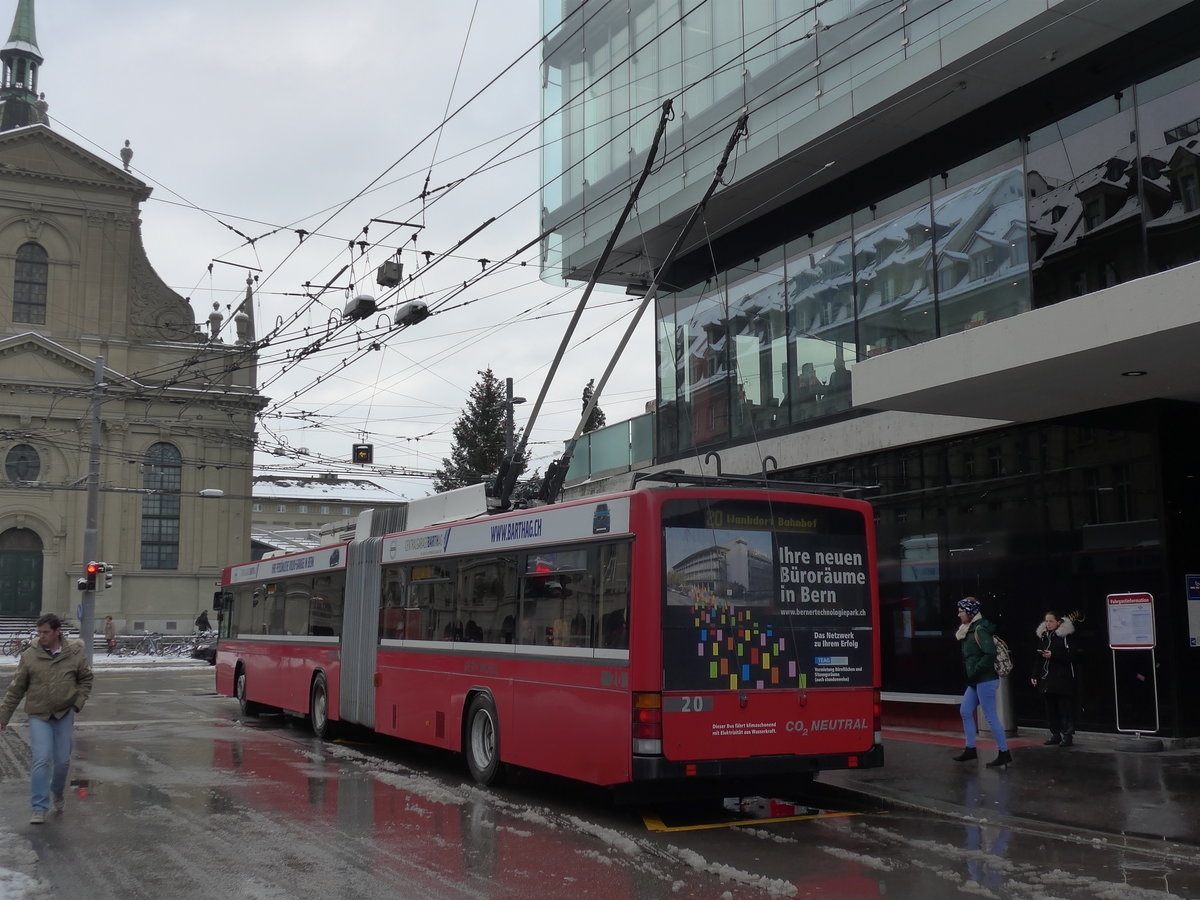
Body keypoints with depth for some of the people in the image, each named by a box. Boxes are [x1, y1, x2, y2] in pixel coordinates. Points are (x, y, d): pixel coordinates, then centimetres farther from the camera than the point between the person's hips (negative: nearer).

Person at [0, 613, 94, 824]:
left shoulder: (75, 653, -6)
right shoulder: (30, 656, -7)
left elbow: (86, 679, 8)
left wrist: (78, 702, -5)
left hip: (64, 714, 1)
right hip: (38, 716, -1)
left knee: (62, 760, 9)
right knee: (42, 760, -10)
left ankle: (57, 792, 38)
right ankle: (39, 808, -2)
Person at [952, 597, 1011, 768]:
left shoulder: (980, 630, -16)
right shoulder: (970, 629, 12)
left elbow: (990, 654, -26)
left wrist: (975, 671, -20)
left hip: (985, 681, -10)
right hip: (975, 682, 10)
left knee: (991, 717, -4)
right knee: (965, 712, 13)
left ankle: (1004, 753, 3)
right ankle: (970, 749, 21)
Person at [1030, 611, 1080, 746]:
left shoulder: (1065, 636, -6)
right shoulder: (1042, 637, 11)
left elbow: (1073, 656, -11)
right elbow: (1037, 658, 14)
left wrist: (1053, 655, -18)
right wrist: (1034, 676, 8)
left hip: (1062, 678, -6)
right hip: (1046, 679, 6)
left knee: (1065, 708, -3)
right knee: (1050, 708, 8)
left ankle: (1067, 735, 3)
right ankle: (1055, 734, 16)